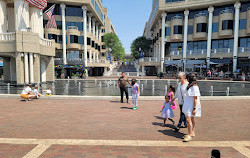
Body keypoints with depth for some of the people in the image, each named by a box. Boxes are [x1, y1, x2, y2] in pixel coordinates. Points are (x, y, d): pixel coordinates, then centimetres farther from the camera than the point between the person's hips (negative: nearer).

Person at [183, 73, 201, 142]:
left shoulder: (194, 87, -18)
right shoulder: (190, 86, 11)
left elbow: (195, 98, -20)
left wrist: (194, 108, -22)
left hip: (192, 106, -10)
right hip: (188, 105, 10)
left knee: (188, 119, -11)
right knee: (191, 120, 16)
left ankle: (190, 135, -4)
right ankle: (192, 133, 26)